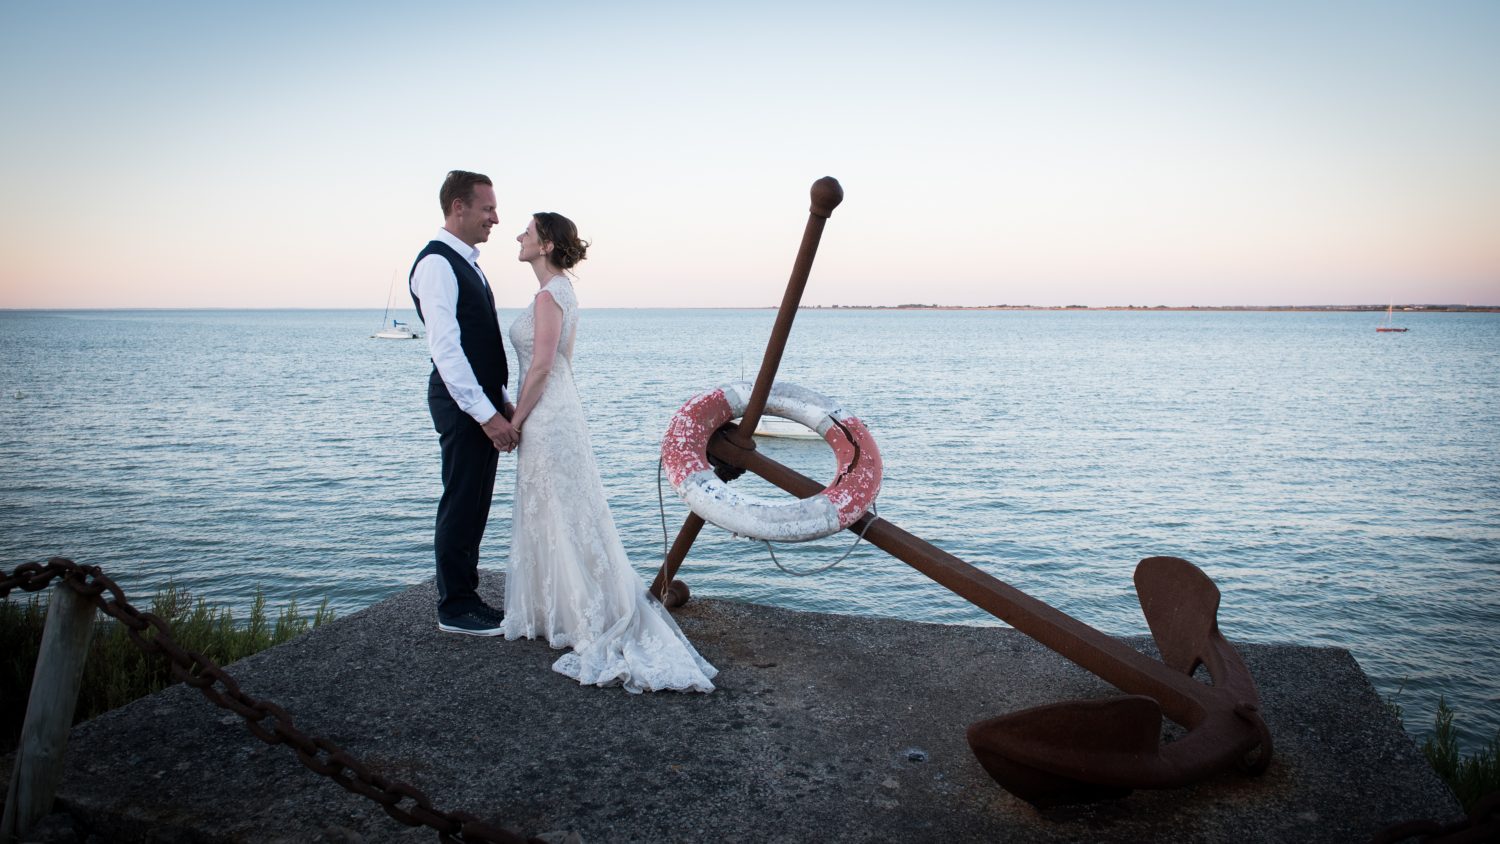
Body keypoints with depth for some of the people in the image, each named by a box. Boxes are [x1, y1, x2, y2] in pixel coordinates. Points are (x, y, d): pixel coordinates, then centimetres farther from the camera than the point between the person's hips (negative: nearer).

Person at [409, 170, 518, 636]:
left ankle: (466, 596, 26)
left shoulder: (466, 262, 17)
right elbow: (445, 348, -21)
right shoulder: (436, 263, -14)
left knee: (474, 505, 15)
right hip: (462, 405, -10)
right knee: (461, 505, -1)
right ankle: (454, 608, 11)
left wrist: (502, 401, 17)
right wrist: (486, 413, -23)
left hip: (482, 402, 10)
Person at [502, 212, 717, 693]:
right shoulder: (561, 292, 14)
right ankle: (558, 615, 27)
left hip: (547, 419, -10)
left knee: (563, 520, -4)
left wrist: (514, 423, -12)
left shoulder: (549, 295, -15)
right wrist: (521, 415, 20)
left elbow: (541, 367, -20)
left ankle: (598, 629, 3)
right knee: (550, 519, 16)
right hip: (554, 414, 10)